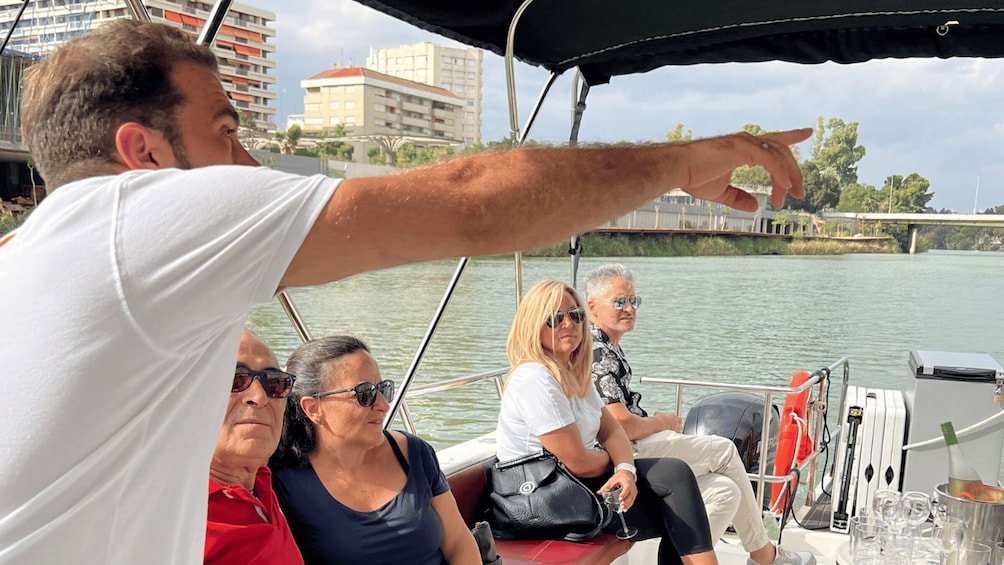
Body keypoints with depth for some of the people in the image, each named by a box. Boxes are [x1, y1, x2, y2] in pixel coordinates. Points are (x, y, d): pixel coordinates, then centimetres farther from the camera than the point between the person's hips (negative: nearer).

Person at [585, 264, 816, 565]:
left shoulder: (608, 347, 17)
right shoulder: (597, 351, -17)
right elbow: (621, 425, -24)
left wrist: (656, 423, 7)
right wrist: (662, 422, -4)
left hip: (635, 452, 10)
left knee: (725, 492, 1)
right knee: (724, 450, -1)